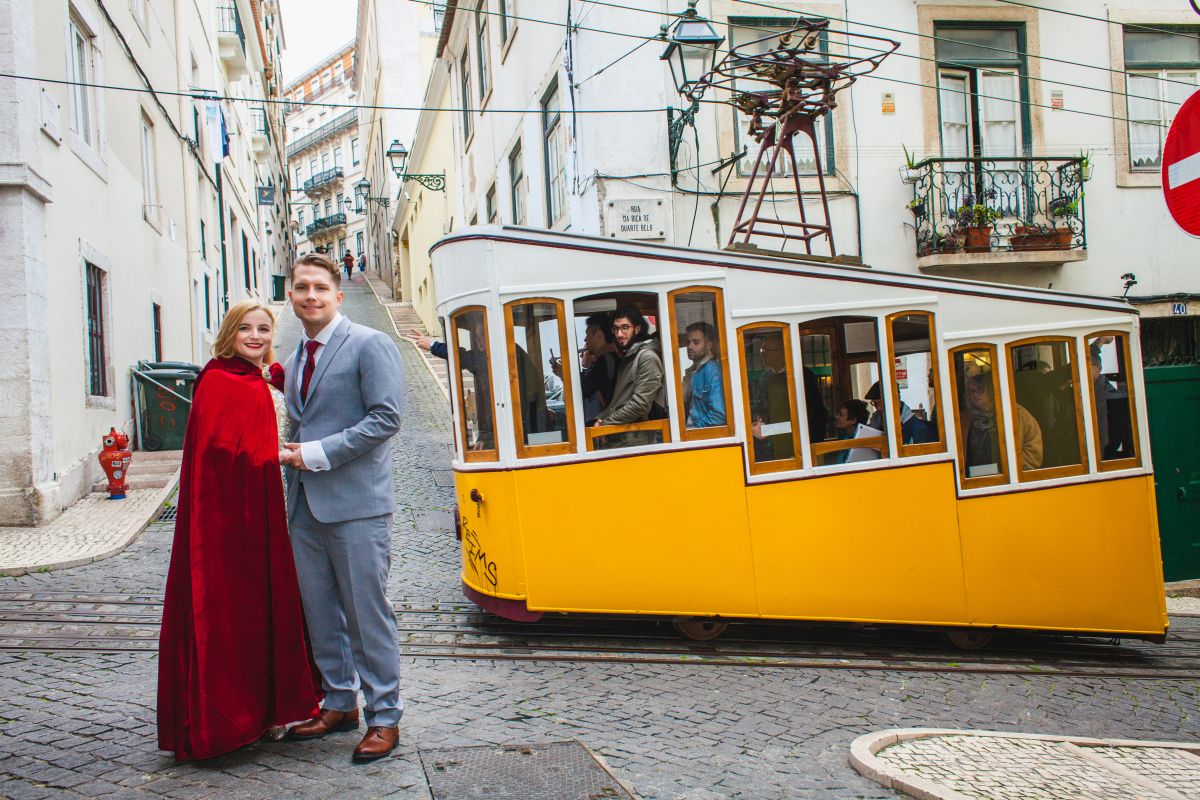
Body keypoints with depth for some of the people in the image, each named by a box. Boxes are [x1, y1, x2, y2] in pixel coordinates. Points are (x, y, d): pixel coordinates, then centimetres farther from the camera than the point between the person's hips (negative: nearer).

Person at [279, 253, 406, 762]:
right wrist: (291, 457, 5)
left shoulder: (369, 345, -6)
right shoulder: (296, 361, 18)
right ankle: (339, 704, 27)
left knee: (367, 613, -2)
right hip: (305, 505, 8)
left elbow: (385, 418, -15)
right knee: (320, 612, 13)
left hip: (355, 504, -8)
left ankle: (384, 717, 9)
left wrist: (319, 452, -16)